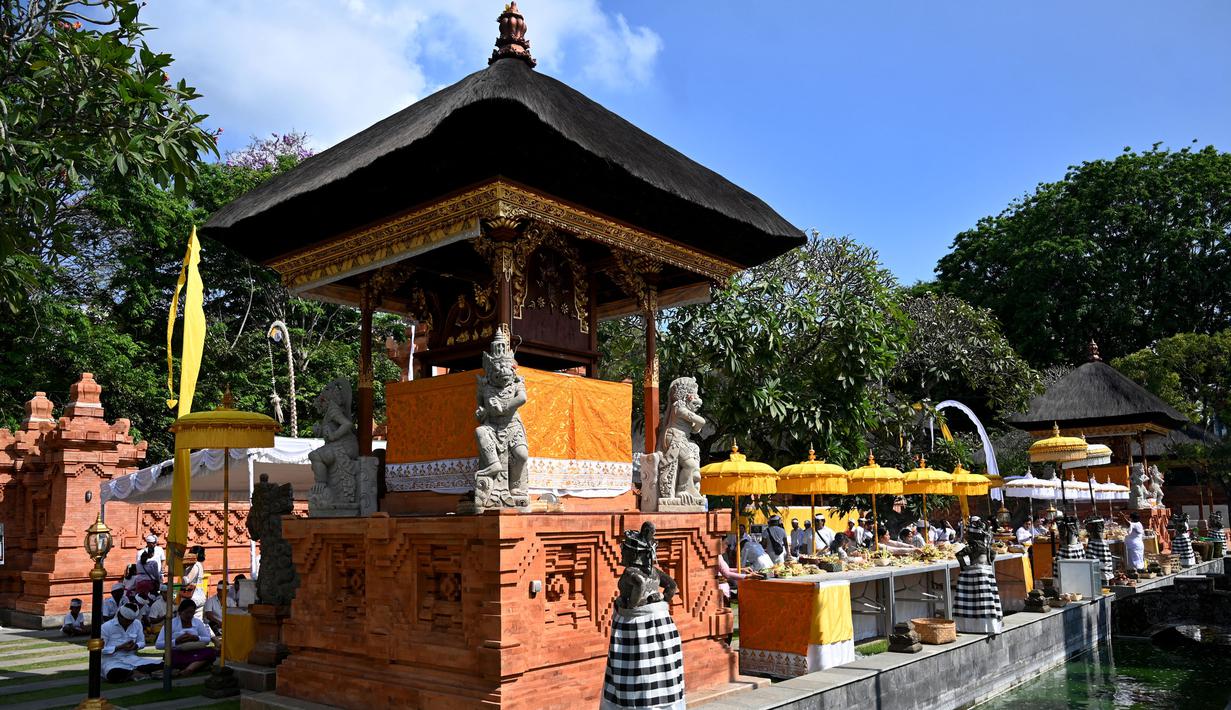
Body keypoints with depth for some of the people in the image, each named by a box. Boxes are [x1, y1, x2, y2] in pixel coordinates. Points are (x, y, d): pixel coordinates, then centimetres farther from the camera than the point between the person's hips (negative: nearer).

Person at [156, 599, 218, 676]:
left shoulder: (198, 622, 10)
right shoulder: (171, 623, -1)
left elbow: (208, 639, 16)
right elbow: (158, 645, -6)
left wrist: (196, 638, -5)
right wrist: (176, 641, -16)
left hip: (194, 652, 4)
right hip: (177, 654, -3)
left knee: (211, 652, -29)